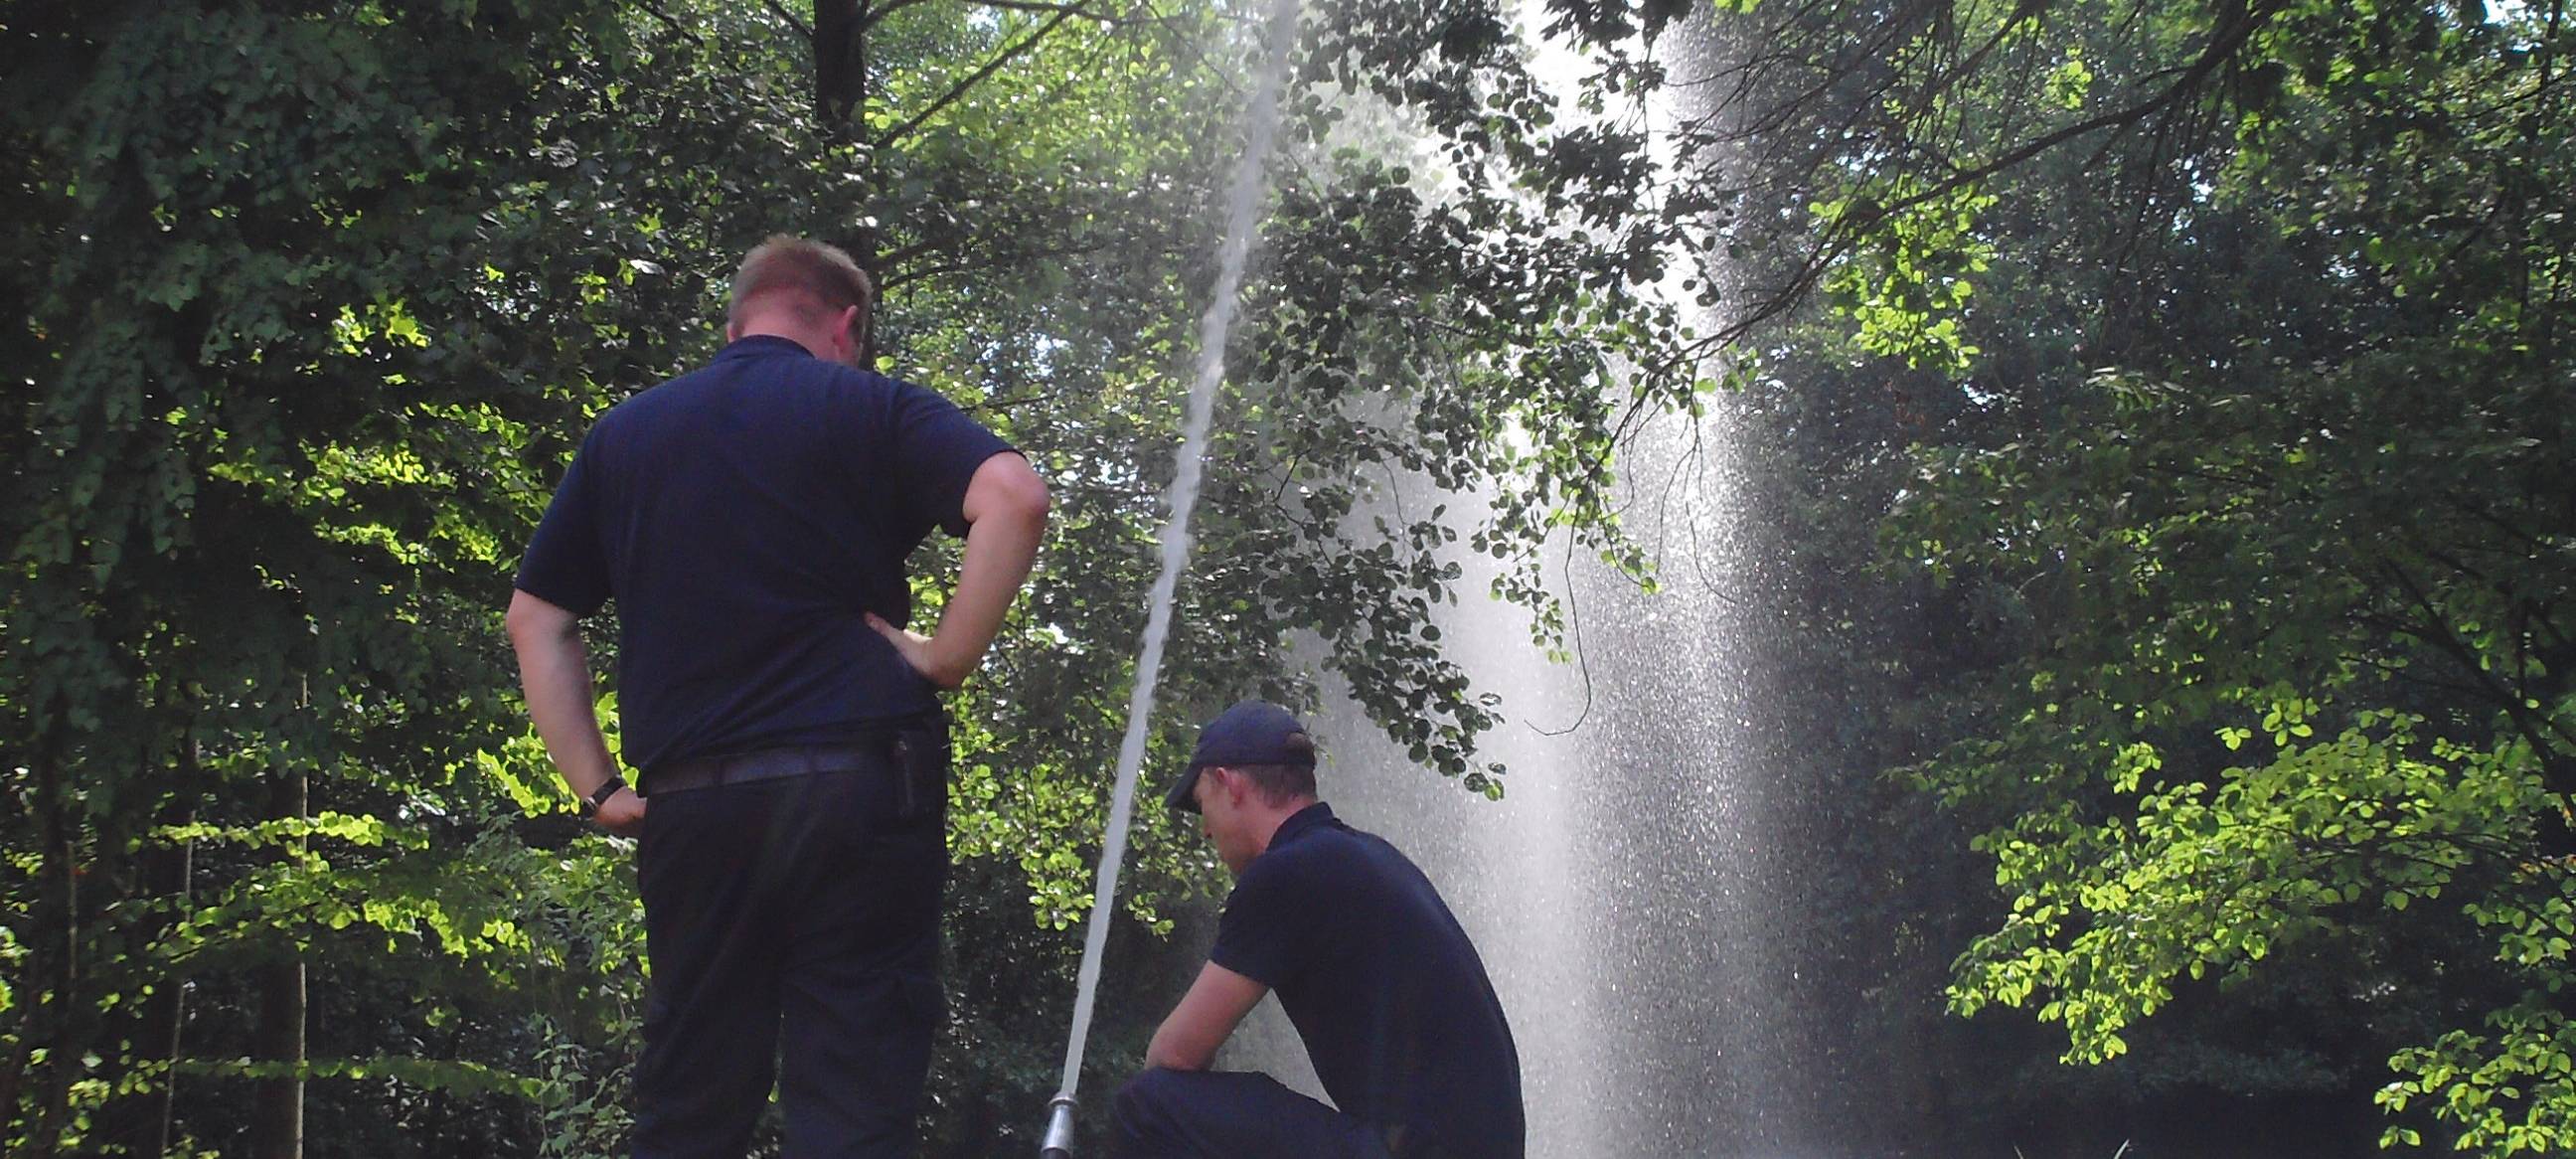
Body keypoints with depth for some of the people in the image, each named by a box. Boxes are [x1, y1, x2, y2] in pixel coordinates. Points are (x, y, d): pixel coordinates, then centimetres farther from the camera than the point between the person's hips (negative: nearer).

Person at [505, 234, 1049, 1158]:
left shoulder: (625, 432, 17)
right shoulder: (865, 407, 5)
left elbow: (535, 621, 16)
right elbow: (1014, 496, -13)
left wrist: (596, 788, 12)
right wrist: (945, 660, -8)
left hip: (689, 804, 4)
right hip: (857, 786, -3)